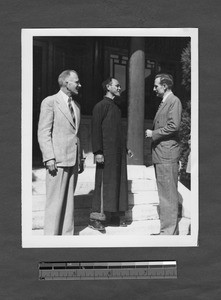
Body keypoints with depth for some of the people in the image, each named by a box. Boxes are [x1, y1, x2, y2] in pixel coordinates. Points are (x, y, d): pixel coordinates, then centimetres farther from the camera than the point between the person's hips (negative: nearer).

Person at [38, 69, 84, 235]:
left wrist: (80, 158, 17)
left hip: (73, 160, 7)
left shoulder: (76, 105, 18)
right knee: (55, 202, -5)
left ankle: (67, 234, 16)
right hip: (57, 160, -7)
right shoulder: (50, 102, -3)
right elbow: (43, 133, -7)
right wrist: (49, 158, -15)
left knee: (69, 201, 9)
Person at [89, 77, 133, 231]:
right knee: (104, 182, -8)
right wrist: (98, 152, -19)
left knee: (119, 182, 7)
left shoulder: (116, 107, 19)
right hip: (107, 151, -8)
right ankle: (96, 218, -4)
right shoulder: (101, 106, -6)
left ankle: (115, 215, 13)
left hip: (119, 151, 8)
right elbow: (96, 130, -12)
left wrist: (125, 148, 23)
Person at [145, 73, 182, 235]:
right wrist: (153, 134, 11)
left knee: (169, 195, -7)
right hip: (160, 155, 10)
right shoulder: (163, 102, 20)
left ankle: (169, 231, -4)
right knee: (164, 193, 13)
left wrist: (153, 134, -11)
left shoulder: (174, 101, -9)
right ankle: (171, 229, 21)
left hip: (167, 155, -10)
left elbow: (173, 126, -19)